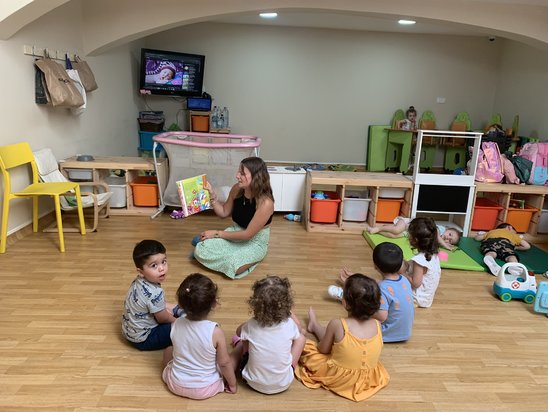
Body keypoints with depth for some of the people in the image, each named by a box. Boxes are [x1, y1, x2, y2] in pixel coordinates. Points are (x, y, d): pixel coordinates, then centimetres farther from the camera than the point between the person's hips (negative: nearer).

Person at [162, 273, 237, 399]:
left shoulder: (176, 324, -17)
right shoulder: (216, 332, -29)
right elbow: (224, 363, -17)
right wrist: (233, 384, 0)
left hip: (176, 385, 3)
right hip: (206, 389, -2)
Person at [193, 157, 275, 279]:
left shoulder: (265, 203, -29)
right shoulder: (237, 189, -11)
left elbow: (247, 234, -24)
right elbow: (224, 213, 5)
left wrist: (216, 233, -16)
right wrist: (212, 194, -11)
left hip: (255, 243, -5)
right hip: (235, 233, 5)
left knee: (232, 267, -31)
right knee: (200, 250, -16)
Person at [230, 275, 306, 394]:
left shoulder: (251, 326, -20)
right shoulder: (289, 324, -21)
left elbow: (239, 332, 6)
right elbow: (298, 327, 6)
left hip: (255, 383, 1)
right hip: (283, 384, 0)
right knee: (301, 337, 14)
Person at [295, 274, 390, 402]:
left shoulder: (337, 324, -27)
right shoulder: (377, 325, -16)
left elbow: (323, 349, -10)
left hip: (338, 378, -5)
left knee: (302, 343, 17)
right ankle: (315, 326, 58)